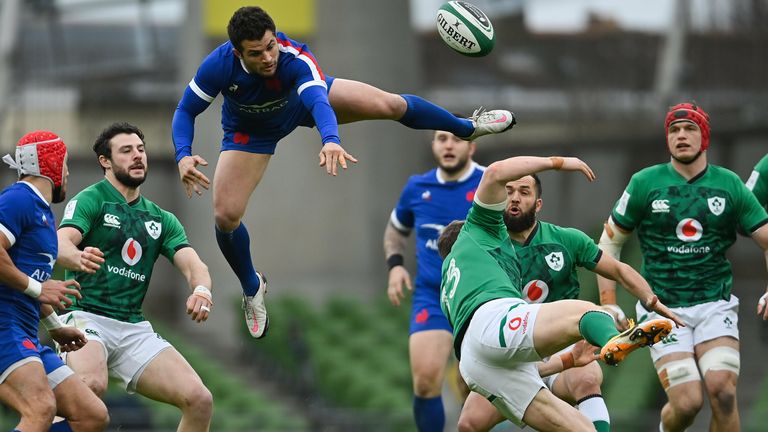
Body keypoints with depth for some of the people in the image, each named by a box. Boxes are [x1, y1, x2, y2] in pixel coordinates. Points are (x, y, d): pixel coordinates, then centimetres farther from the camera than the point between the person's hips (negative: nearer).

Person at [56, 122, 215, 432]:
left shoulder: (161, 219, 19)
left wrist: (201, 289, -20)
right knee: (91, 386, -39)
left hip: (134, 329, 6)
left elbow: (192, 264, 5)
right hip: (86, 317, -6)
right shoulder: (90, 200, 1)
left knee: (199, 400, -11)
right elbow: (62, 244, -17)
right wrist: (80, 258, -43)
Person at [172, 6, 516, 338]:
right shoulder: (218, 65, -38)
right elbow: (185, 111, -24)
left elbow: (319, 103, -57)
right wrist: (183, 156, -43)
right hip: (251, 132, 0)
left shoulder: (296, 58, -42)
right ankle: (252, 288, 19)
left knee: (389, 105, -6)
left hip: (301, 99, 0)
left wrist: (330, 140, -79)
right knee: (225, 215, -13)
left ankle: (467, 127, 26)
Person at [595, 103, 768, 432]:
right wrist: (609, 305, 2)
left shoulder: (730, 185, 4)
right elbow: (609, 242, 8)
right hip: (664, 310, -1)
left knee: (723, 393, -22)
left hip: (715, 304, 1)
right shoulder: (644, 183, 1)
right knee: (687, 403, -14)